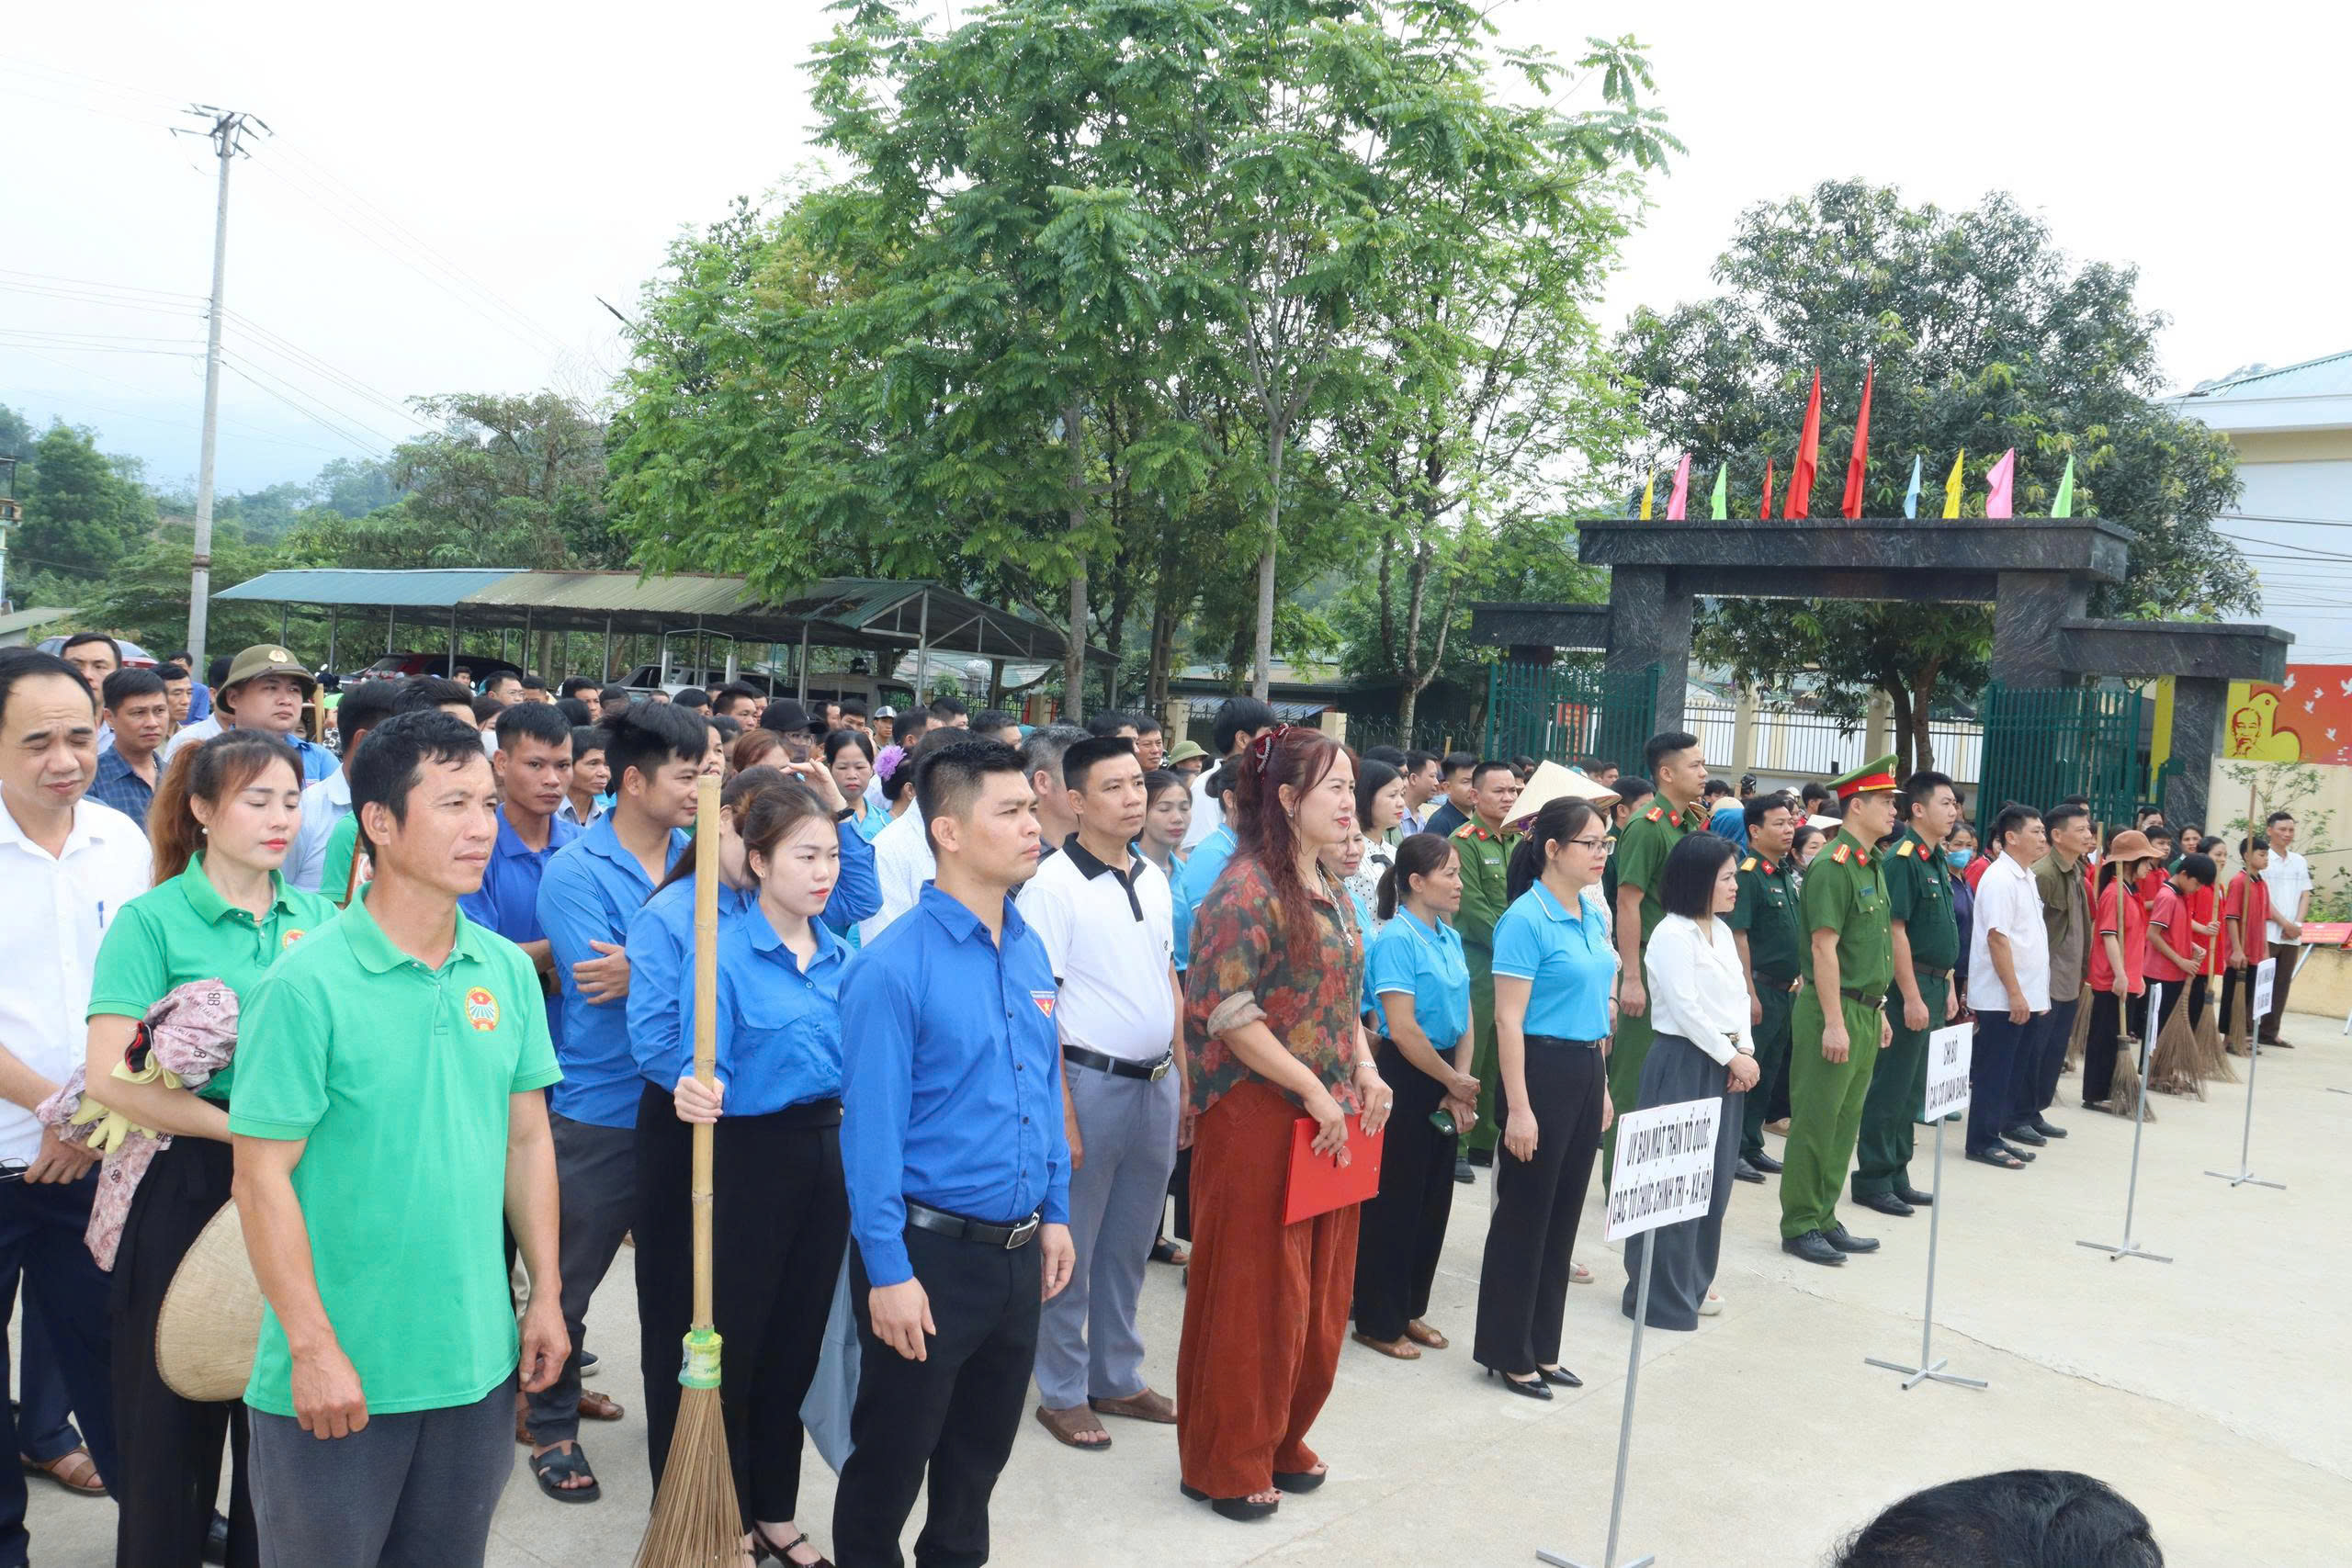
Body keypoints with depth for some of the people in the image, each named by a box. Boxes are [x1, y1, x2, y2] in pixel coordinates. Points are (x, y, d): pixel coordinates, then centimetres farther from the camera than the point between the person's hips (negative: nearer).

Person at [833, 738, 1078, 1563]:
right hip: (930, 1249, -6)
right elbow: (872, 1129, -18)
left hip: (1018, 1249, 6)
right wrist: (888, 1272, -17)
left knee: (982, 1450, 22)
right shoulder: (894, 966, -18)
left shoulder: (1030, 950, 3)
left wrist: (1055, 1212, 11)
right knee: (892, 1457, 12)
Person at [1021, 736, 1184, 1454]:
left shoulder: (1153, 879, 8)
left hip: (1157, 1083, 6)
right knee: (1073, 1251, 6)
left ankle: (1117, 1378, 31)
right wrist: (1062, 1115, -16)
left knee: (1129, 1246, 17)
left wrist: (1184, 1076, 12)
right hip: (1090, 1082, -6)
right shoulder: (1053, 885, -12)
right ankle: (1062, 1391, 20)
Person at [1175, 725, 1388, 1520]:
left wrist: (1364, 1071, 2)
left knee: (1318, 1293, 15)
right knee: (1251, 1296, 2)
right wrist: (1315, 1091, -19)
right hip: (1258, 1118, -8)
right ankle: (1225, 1464, 18)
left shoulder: (1331, 890, 12)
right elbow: (1229, 1013, -20)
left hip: (1329, 1120, 8)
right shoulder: (1248, 889, -15)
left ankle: (1281, 1441, 32)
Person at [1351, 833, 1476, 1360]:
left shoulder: (1450, 938, 8)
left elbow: (1464, 1020, 9)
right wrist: (1453, 1082, -10)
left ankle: (1411, 1309, 28)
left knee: (1434, 1200, 14)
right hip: (1405, 1079, -8)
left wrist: (1461, 1084, -3)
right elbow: (1403, 1030, -20)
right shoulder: (1396, 939, -16)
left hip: (1446, 1081, 8)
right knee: (1394, 1202, 2)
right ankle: (1379, 1322, 15)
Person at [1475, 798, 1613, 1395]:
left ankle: (1541, 1347, 25)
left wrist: (1603, 1088, 17)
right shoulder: (1526, 919, -14)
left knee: (1564, 1214, 13)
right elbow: (1508, 1019, -16)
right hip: (1541, 1070, -8)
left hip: (1586, 1071, 8)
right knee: (1524, 1215, 2)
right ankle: (1506, 1351, 15)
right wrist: (1518, 1109, -19)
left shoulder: (1593, 916, 10)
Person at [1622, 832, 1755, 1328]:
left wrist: (1746, 1050, -1)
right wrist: (1732, 1056, -12)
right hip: (1683, 1064, -9)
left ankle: (1693, 1281, 26)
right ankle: (1661, 1292, 8)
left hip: (1724, 1065, 9)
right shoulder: (1672, 935, -14)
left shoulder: (1722, 931, 12)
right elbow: (1686, 1009, -18)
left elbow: (1738, 996, 13)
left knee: (1714, 1178, 13)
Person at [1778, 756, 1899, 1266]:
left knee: (1845, 1122, 14)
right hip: (1834, 1011, -9)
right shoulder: (1833, 865, -14)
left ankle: (1824, 1219, 23)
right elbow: (1824, 946, -19)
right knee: (1815, 1122, -2)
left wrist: (1877, 1011, 18)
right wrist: (1833, 1021, -21)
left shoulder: (1873, 864, 14)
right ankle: (1799, 1227, 6)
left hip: (1864, 1010, 9)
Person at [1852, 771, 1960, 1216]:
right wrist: (1912, 997, -21)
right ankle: (1873, 1180, 5)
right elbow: (1895, 930, -19)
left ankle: (1896, 1175, 22)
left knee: (1912, 1090, 14)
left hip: (1933, 985, 9)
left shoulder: (1938, 860, 13)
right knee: (1891, 1087, -3)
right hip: (1909, 986, -9)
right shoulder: (1903, 858, -14)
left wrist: (1948, 988, 16)